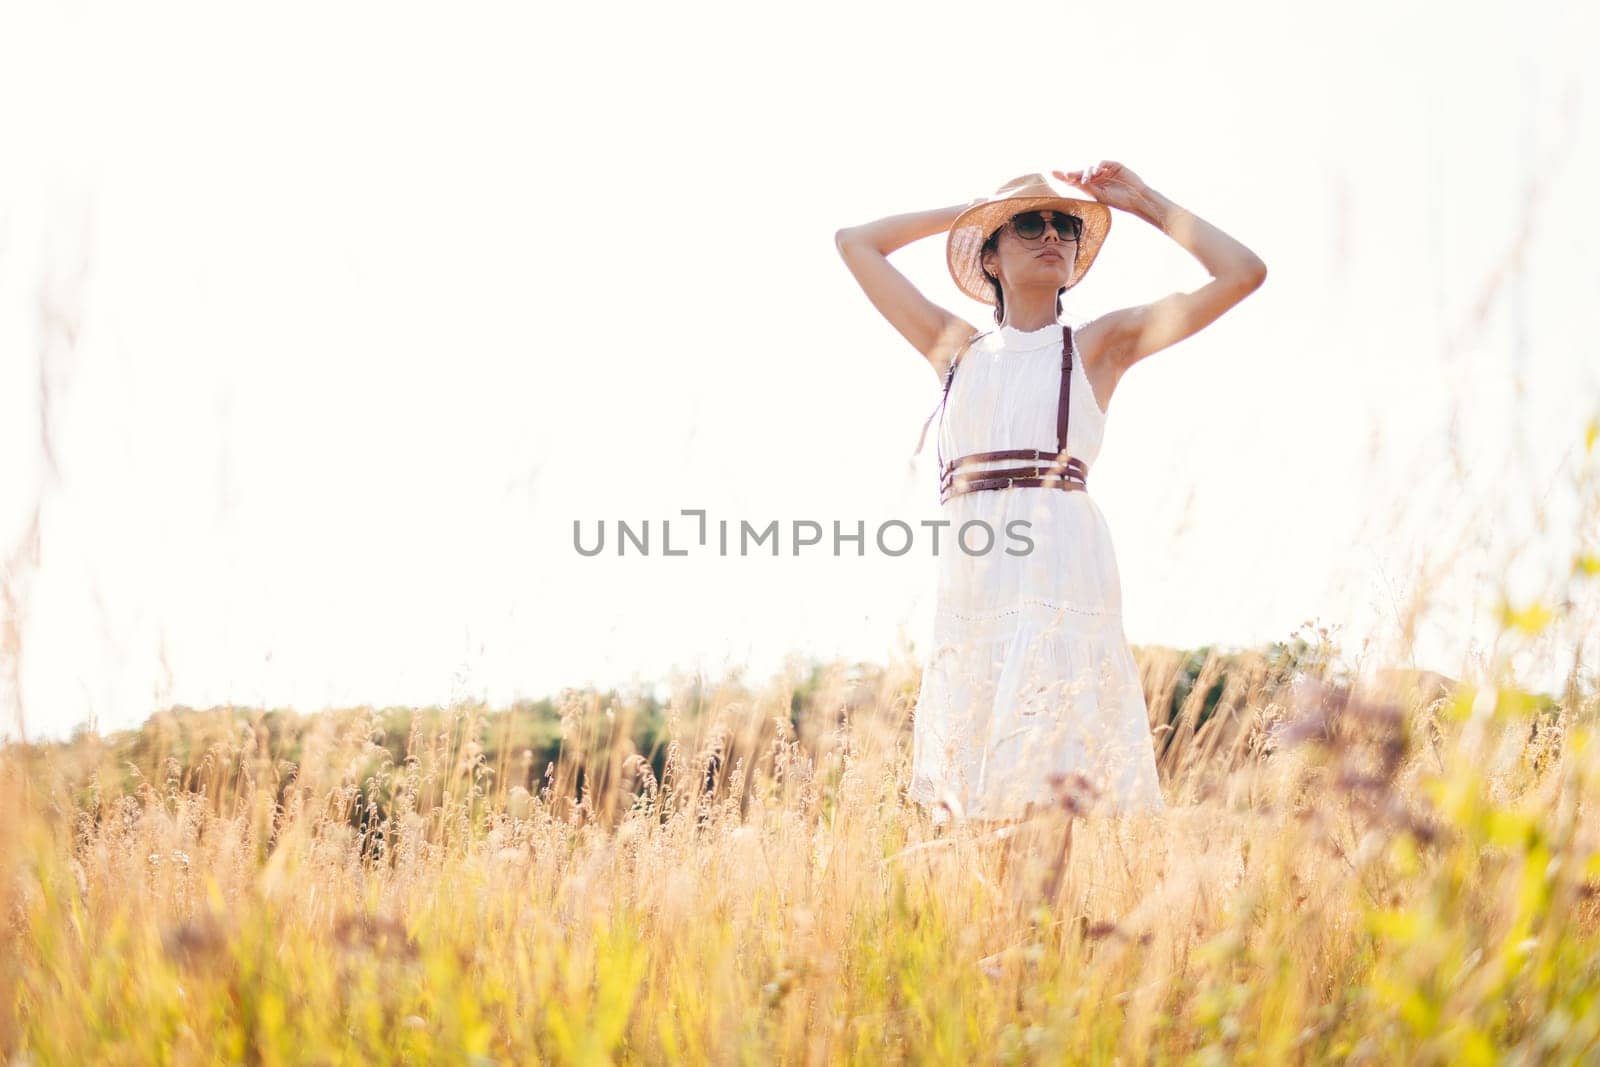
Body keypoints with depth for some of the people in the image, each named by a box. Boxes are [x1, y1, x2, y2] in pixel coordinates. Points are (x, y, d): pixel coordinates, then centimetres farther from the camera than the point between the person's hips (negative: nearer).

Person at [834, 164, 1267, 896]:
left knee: (1054, 786, -15)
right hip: (969, 583, 4)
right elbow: (855, 242, 28)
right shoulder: (956, 350, 21)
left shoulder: (1101, 343, 13)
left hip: (1062, 569, -3)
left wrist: (1143, 201, 15)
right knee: (963, 807, 0)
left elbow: (1244, 271, 8)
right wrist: (968, 210, 27)